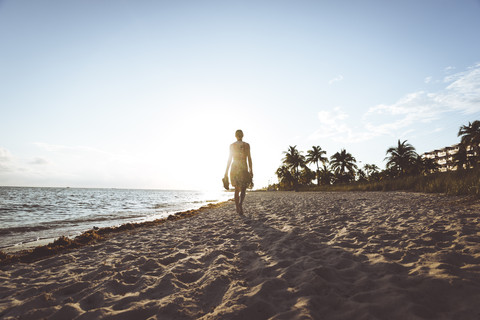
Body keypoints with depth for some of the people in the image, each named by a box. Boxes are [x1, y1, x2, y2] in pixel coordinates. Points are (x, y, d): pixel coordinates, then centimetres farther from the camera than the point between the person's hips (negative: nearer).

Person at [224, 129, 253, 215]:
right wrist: (251, 170, 1)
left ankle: (237, 208, 15)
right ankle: (240, 204, -26)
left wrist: (226, 171, 5)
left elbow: (229, 159, 2)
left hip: (234, 168, 2)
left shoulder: (232, 145, 5)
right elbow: (249, 158, -2)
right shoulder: (246, 145, 2)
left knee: (237, 189, 13)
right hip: (244, 168, -2)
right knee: (243, 189, 0)